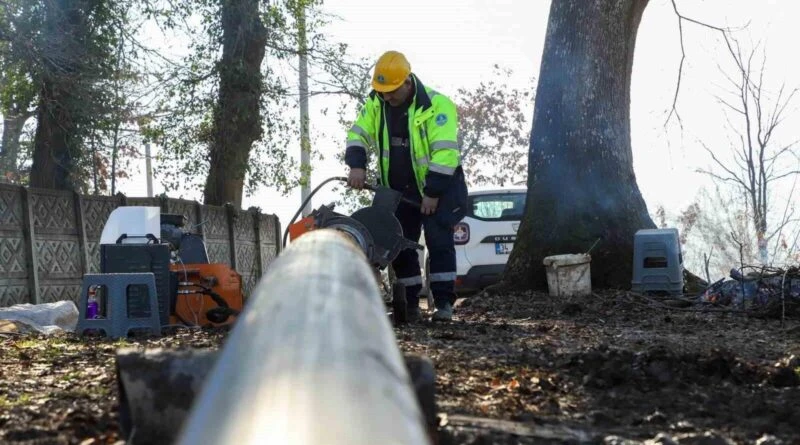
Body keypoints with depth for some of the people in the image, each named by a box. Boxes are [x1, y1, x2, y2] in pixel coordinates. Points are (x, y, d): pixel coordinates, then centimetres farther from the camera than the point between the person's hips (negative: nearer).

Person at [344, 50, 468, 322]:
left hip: (438, 187, -5)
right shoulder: (375, 104, -3)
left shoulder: (436, 105, -21)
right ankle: (410, 304, 14)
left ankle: (444, 302, -6)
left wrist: (433, 193, -26)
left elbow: (445, 152, -25)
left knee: (439, 242, -12)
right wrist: (357, 165, -20)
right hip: (398, 190, 5)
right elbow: (358, 135, 0)